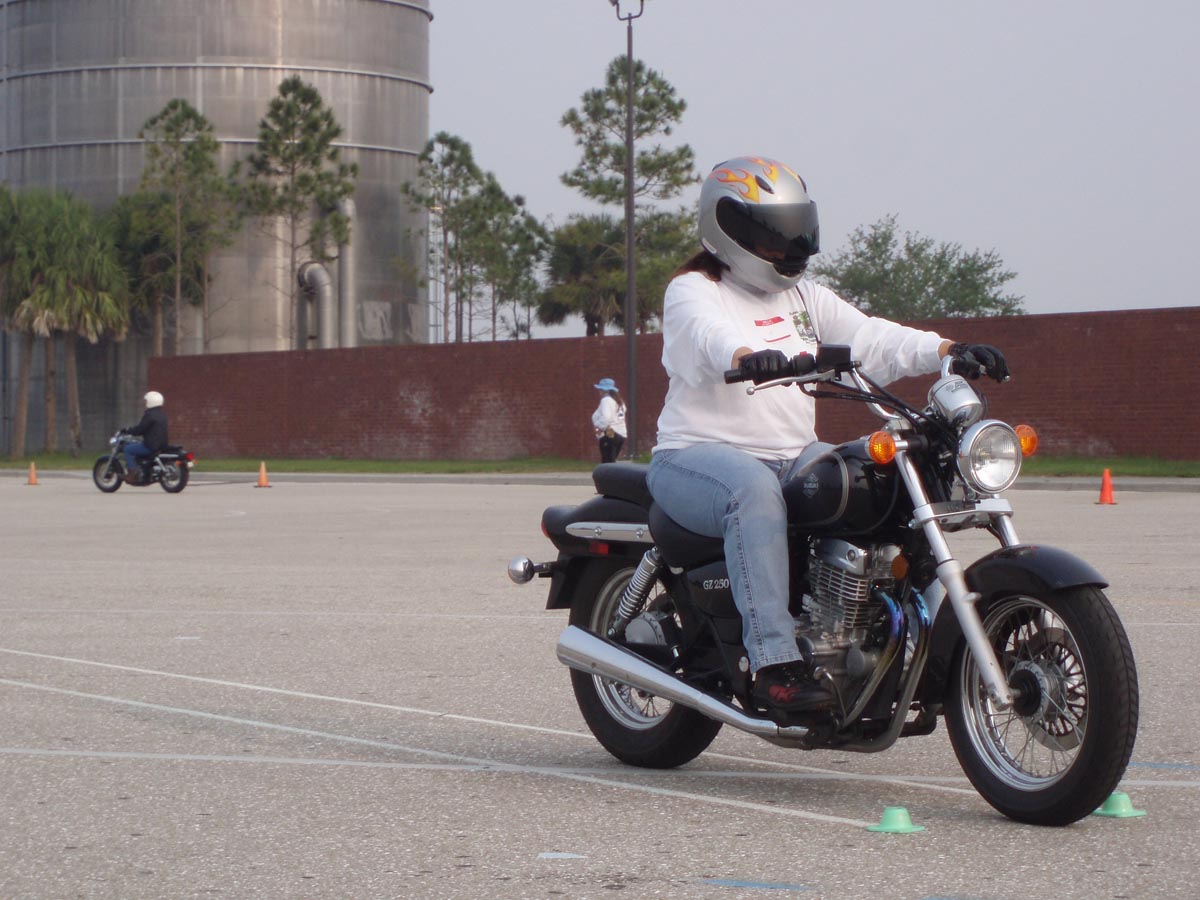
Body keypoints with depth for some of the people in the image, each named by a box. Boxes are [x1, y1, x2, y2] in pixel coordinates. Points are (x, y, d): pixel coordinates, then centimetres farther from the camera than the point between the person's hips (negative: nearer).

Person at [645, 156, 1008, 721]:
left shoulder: (804, 297, 20)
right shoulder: (692, 291, 0)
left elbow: (869, 340, 5)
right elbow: (709, 335, -25)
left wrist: (946, 350, -13)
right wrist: (747, 357, -49)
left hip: (794, 454, 6)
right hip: (698, 455, -6)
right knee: (754, 489, -38)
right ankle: (775, 665, -44)